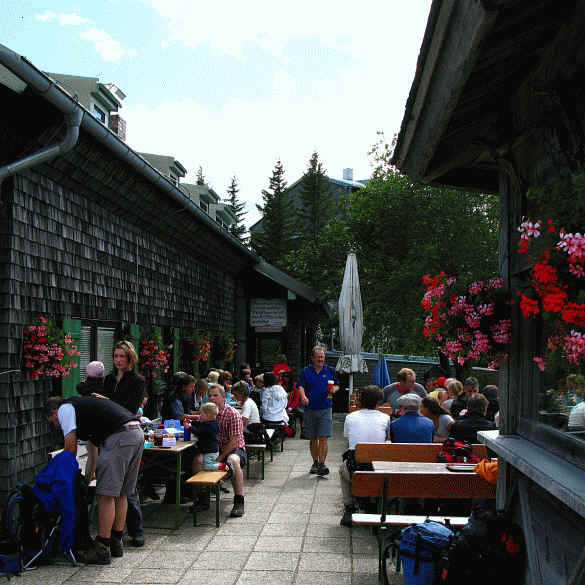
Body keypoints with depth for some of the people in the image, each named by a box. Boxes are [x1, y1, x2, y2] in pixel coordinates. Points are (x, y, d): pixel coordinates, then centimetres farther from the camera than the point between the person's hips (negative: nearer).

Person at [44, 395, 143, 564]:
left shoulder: (65, 409, 10)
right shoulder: (82, 405, 35)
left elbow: (70, 446, 4)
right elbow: (93, 452, 37)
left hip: (119, 436, -9)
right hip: (138, 434, 9)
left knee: (106, 495, -3)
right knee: (120, 494, 17)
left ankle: (102, 550, 1)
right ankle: (116, 543, 26)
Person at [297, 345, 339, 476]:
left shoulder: (330, 371, 8)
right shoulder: (306, 371, 5)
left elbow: (337, 385, 16)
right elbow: (300, 386, -4)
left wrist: (334, 389, -7)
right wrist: (303, 396, -24)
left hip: (325, 409, -1)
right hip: (310, 409, 1)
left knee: (323, 438, -10)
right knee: (313, 438, 10)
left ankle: (322, 464, -10)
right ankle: (315, 462, 23)